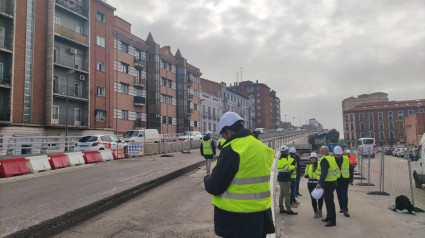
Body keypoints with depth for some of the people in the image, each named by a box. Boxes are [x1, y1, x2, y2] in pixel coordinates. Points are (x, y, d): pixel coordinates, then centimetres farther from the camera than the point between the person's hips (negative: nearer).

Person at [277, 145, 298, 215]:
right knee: (287, 194, -7)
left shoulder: (284, 158, 18)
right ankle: (288, 210, -4)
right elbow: (287, 167, -22)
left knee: (282, 193, 13)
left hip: (281, 179, 11)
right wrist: (294, 167, -7)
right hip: (284, 179, -11)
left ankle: (281, 209, 20)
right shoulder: (283, 159, -16)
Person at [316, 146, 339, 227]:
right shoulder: (332, 158, 12)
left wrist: (320, 183, -34)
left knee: (329, 201, -5)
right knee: (328, 200, 20)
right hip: (333, 181, 10)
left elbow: (324, 173, -29)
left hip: (327, 183, -10)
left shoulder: (324, 160, -18)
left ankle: (332, 221, -1)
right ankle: (329, 217, 31)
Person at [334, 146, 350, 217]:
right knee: (339, 194, 11)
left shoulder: (346, 159, 0)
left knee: (344, 195, -7)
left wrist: (350, 178, 7)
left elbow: (349, 168, 8)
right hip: (336, 179, 1)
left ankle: (345, 210, -7)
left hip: (345, 179, -1)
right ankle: (341, 207, 28)